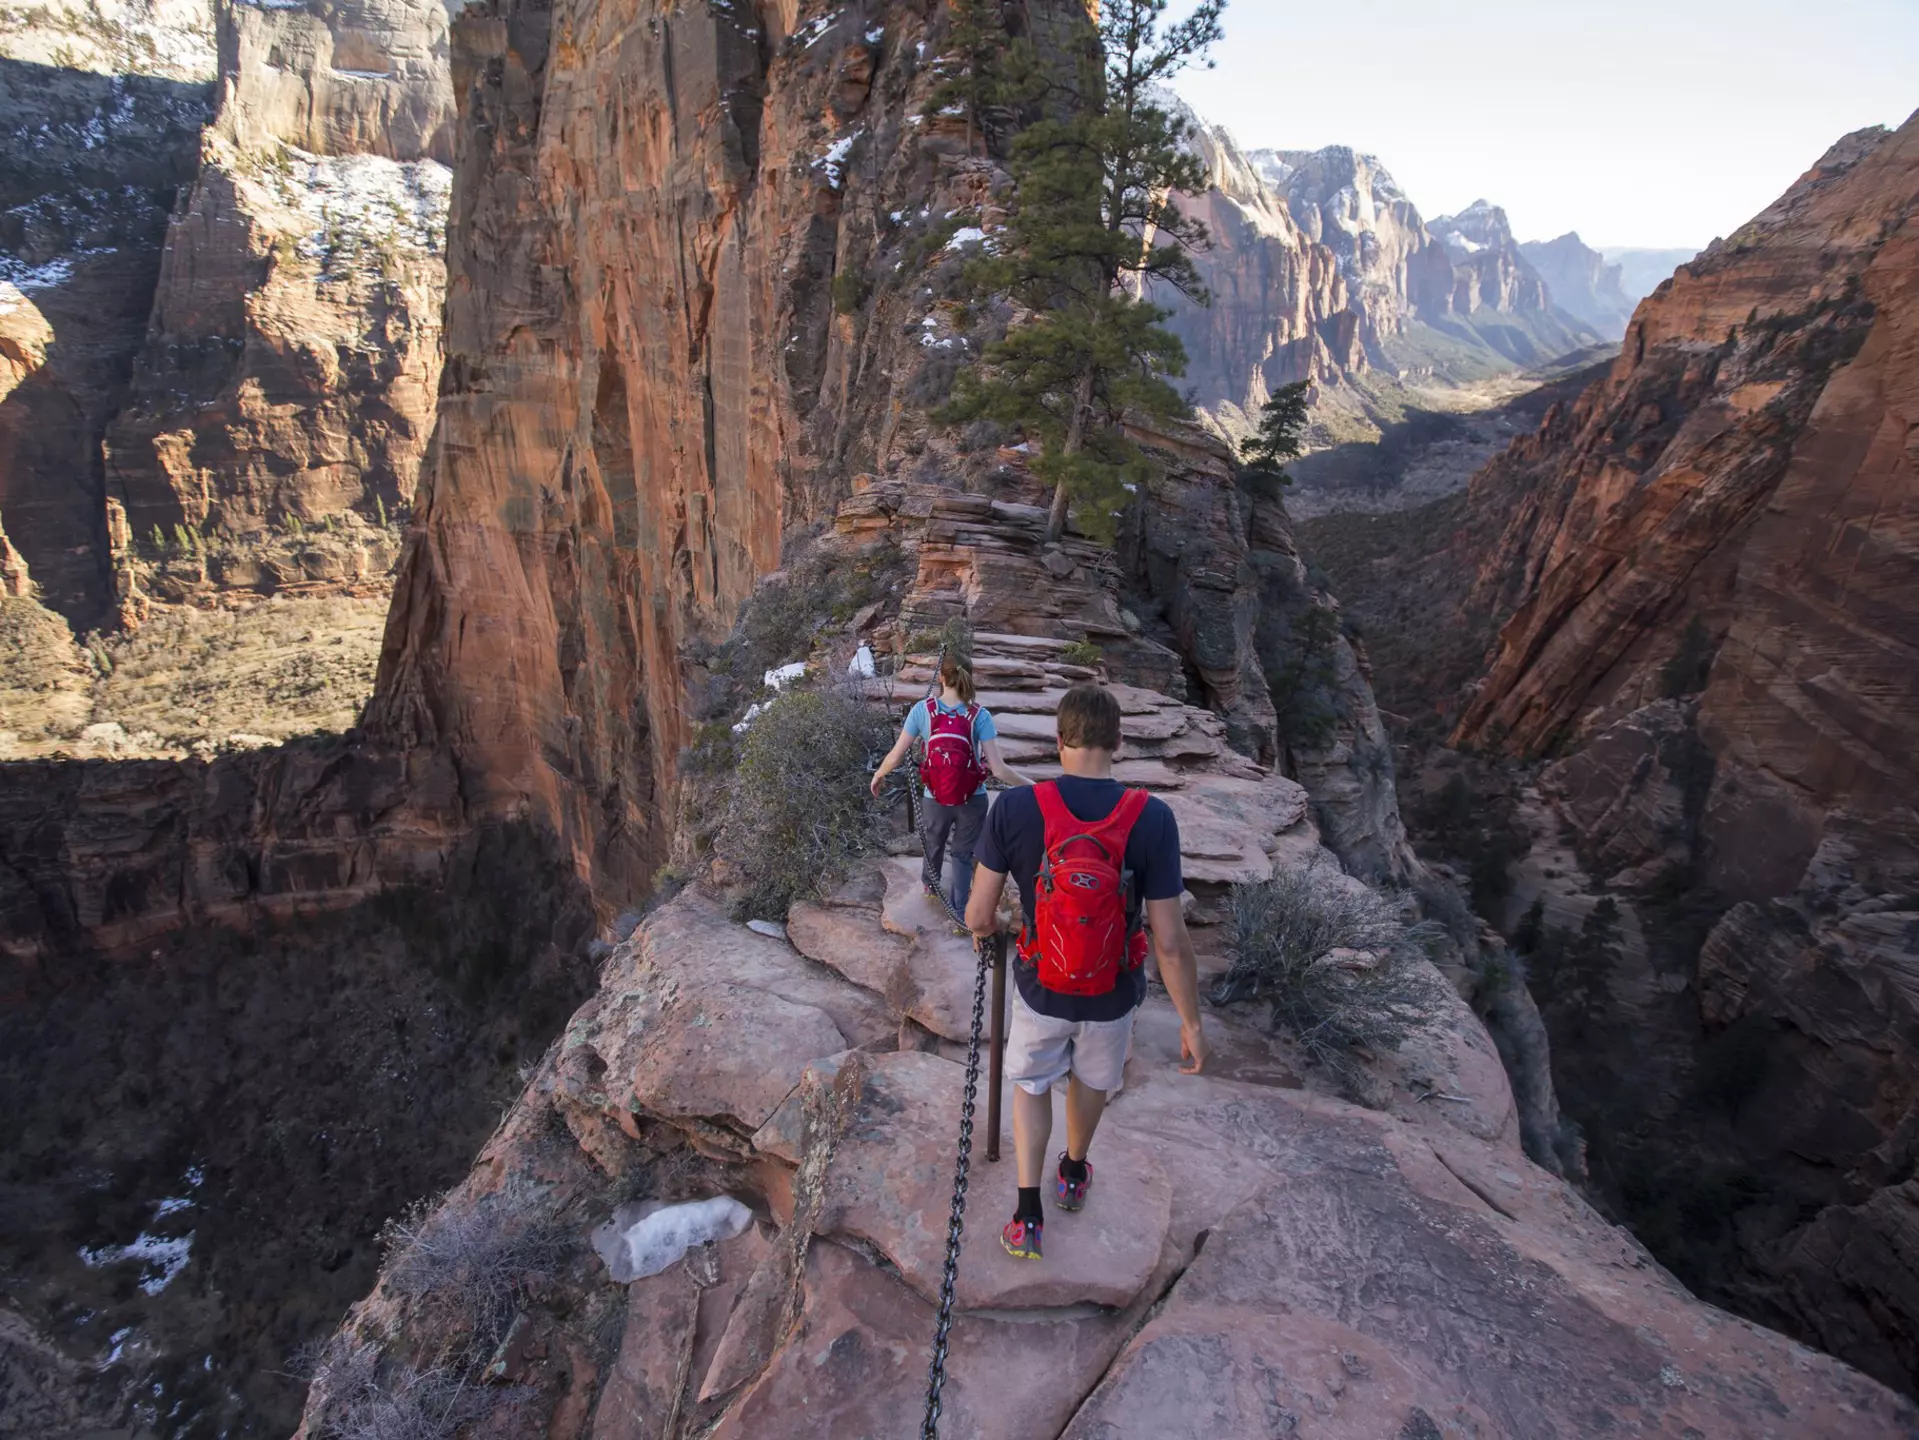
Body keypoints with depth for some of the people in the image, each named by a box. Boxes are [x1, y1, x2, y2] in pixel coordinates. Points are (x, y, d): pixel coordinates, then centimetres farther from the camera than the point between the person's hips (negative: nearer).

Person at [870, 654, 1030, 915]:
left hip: (934, 799, 2)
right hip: (972, 801, -1)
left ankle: (931, 886, 59)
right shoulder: (980, 715, -17)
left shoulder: (922, 710, -14)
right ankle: (960, 912, 33)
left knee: (933, 847, 30)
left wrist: (878, 775, 10)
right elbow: (998, 769, -20)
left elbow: (896, 756, -10)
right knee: (963, 854, 22)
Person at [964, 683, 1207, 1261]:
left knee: (1031, 1084, 28)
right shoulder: (1152, 819, -23)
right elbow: (1171, 942, -18)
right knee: (1091, 1081, 31)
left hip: (1041, 989, -1)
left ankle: (1027, 1217, 28)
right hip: (1113, 995, 1)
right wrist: (1191, 1022, -4)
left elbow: (978, 915, -14)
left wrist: (984, 929, 10)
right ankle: (1073, 1175, 56)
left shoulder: (1015, 808, -23)